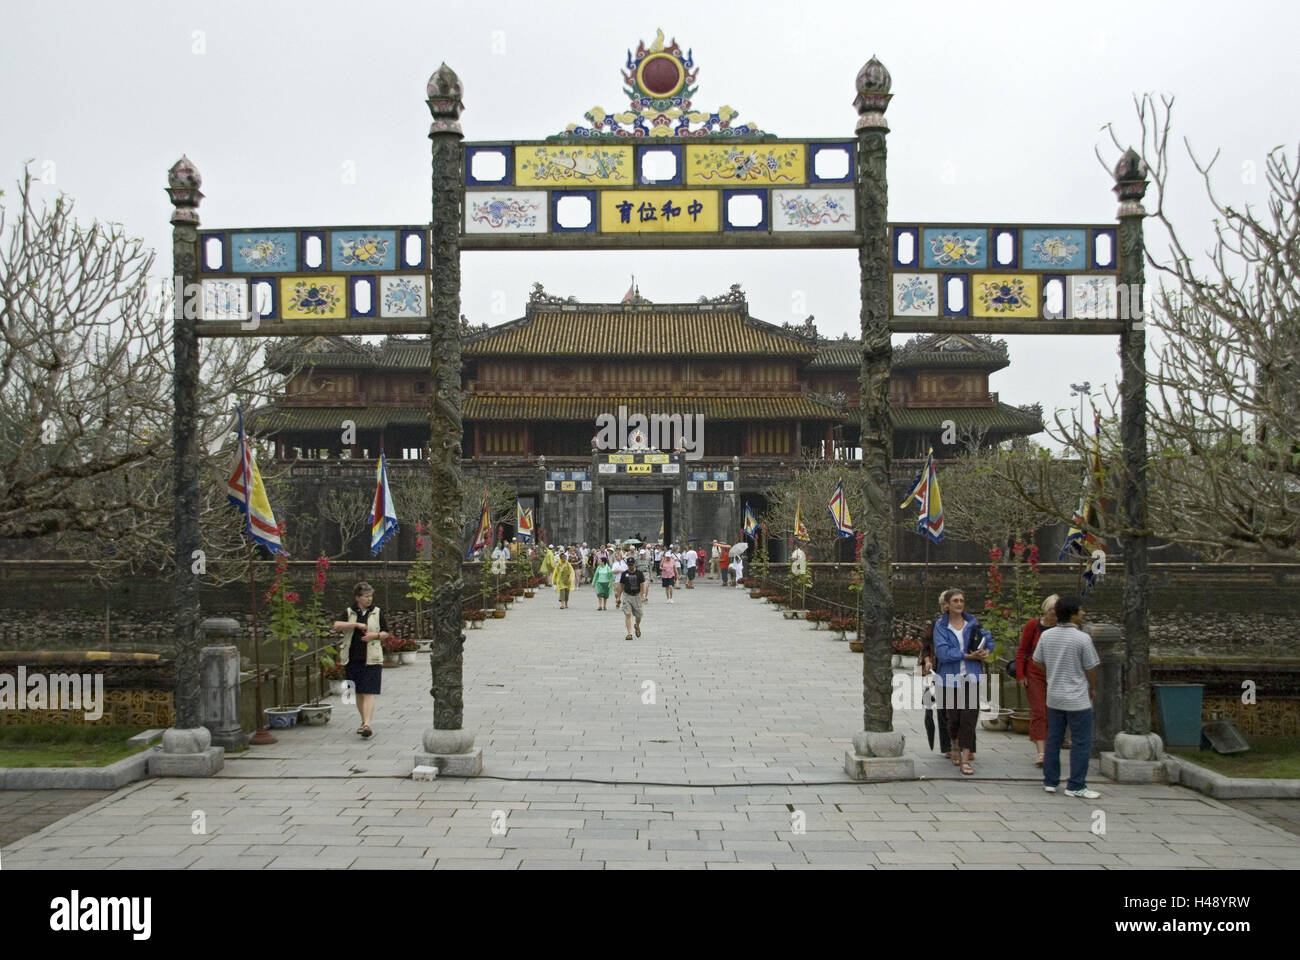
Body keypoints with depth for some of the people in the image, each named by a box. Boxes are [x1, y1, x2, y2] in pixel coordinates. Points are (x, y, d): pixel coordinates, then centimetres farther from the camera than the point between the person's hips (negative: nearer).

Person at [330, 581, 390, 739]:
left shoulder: (377, 612, 6)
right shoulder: (349, 612, 6)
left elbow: (386, 633, 10)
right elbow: (337, 625, -11)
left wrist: (376, 635, -10)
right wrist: (356, 625, -20)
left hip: (371, 659, -2)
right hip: (353, 659, 2)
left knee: (369, 693, -11)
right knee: (358, 692, 11)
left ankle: (367, 725, -21)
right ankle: (364, 721, 25)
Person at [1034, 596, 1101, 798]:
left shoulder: (1046, 635, 1)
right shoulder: (1082, 639, -16)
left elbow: (1038, 661, 10)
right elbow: (1090, 668, -8)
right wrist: (1093, 689, 9)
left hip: (1053, 697, 6)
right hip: (1077, 699, -6)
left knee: (1053, 739, 14)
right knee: (1081, 743, 3)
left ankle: (1050, 781, 19)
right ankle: (1076, 786, 5)